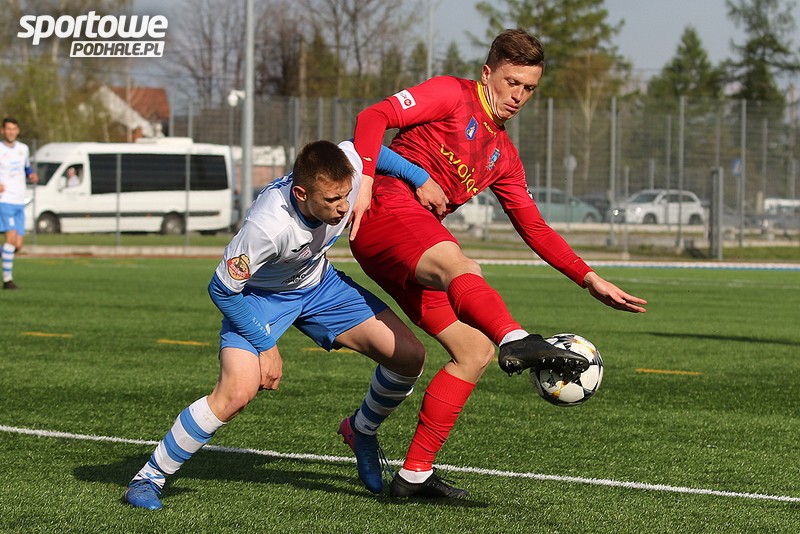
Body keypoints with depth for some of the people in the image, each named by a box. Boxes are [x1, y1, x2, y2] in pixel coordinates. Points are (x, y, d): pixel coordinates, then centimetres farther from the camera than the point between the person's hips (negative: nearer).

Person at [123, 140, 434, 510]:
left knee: (409, 357, -5)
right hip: (258, 295, -6)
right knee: (238, 391, -29)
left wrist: (421, 178, 2)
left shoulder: (346, 169, -28)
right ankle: (149, 477, -10)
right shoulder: (267, 225, -41)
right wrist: (265, 346, -20)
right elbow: (222, 289, -27)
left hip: (319, 283, 6)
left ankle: (361, 432, 26)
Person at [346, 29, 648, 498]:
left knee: (475, 351, 1)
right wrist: (364, 179, -23)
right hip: (385, 210, -9)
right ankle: (517, 341, -69)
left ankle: (415, 474, 4)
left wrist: (591, 280, 16)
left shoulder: (503, 155, 26)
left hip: (411, 256, 9)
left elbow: (534, 228, 25)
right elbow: (374, 117, -7)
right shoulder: (453, 96, 5)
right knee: (459, 265, -37)